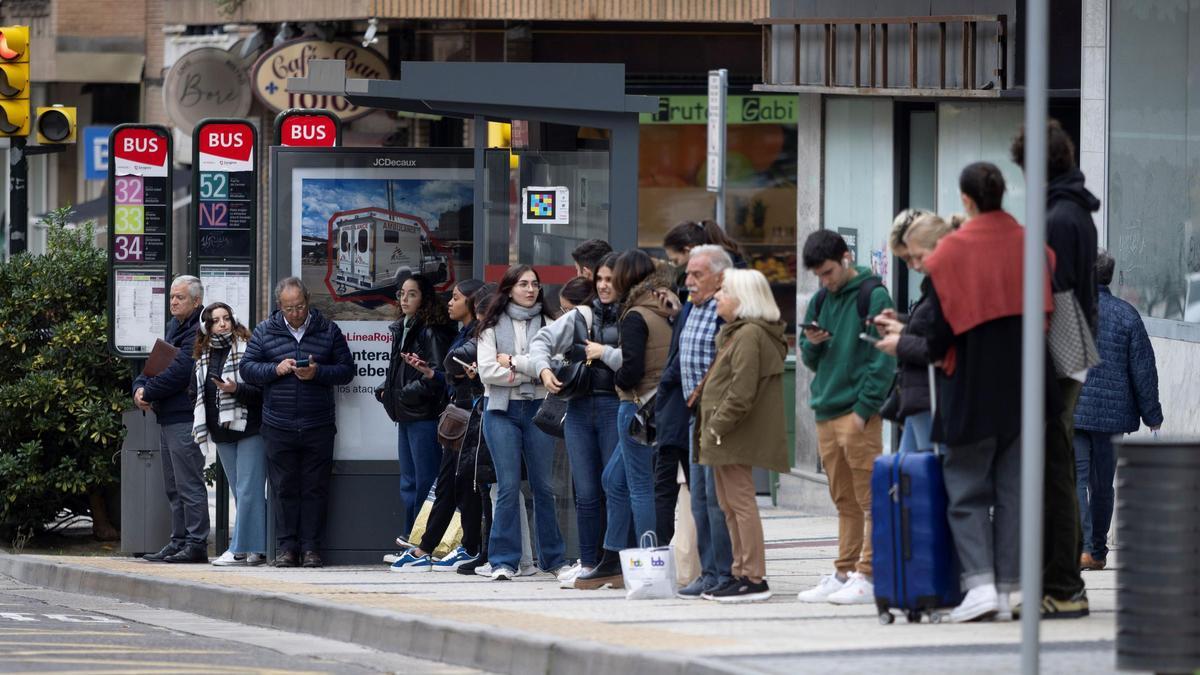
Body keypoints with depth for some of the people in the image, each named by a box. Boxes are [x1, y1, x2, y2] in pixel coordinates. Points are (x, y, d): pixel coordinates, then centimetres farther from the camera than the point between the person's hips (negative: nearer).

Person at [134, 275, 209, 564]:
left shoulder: (198, 332, -13)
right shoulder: (173, 327, 18)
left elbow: (178, 372, -21)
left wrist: (148, 392, -11)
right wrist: (140, 387, -1)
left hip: (185, 419, -10)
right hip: (167, 418, 10)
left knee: (189, 484, -9)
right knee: (173, 487, 13)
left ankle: (196, 543, -7)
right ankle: (179, 542, 18)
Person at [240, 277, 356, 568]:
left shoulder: (328, 331, 6)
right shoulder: (264, 332, 8)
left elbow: (346, 370, 5)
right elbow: (247, 369, 6)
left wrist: (318, 372, -13)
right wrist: (275, 369, -11)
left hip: (318, 425, -1)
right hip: (279, 425, 1)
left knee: (315, 489, 0)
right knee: (284, 489, 2)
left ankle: (311, 547, 5)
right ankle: (287, 547, 6)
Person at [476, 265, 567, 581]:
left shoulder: (547, 324, 7)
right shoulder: (493, 326, 5)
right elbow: (487, 372, -6)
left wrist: (514, 362, -8)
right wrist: (531, 372, -8)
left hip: (538, 408, 1)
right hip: (502, 410, -1)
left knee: (544, 485, 6)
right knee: (508, 486, -6)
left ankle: (553, 558, 14)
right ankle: (504, 561, -2)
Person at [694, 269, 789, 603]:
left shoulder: (750, 335, -15)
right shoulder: (737, 333, 20)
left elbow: (742, 391, -22)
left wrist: (718, 425, -19)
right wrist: (710, 427, 18)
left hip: (737, 436, -11)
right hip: (725, 438, 11)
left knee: (741, 502, -9)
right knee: (731, 506, 14)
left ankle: (755, 579, -9)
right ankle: (742, 573, 19)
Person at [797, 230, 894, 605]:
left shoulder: (872, 296, -6)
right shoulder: (821, 300, 15)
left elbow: (883, 359, -10)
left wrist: (864, 409, -15)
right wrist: (811, 345, -1)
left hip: (858, 414, -7)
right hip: (826, 414, 7)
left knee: (869, 500, -6)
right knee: (844, 501, 11)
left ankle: (868, 576, -7)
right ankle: (844, 573, 14)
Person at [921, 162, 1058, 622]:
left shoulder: (951, 252, -10)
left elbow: (940, 326, -9)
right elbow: (1048, 317, 5)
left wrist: (939, 357, 11)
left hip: (970, 391, -3)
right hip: (1022, 389, 3)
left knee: (966, 489, 5)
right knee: (1013, 489, 9)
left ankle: (980, 582, -10)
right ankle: (1006, 589, 7)